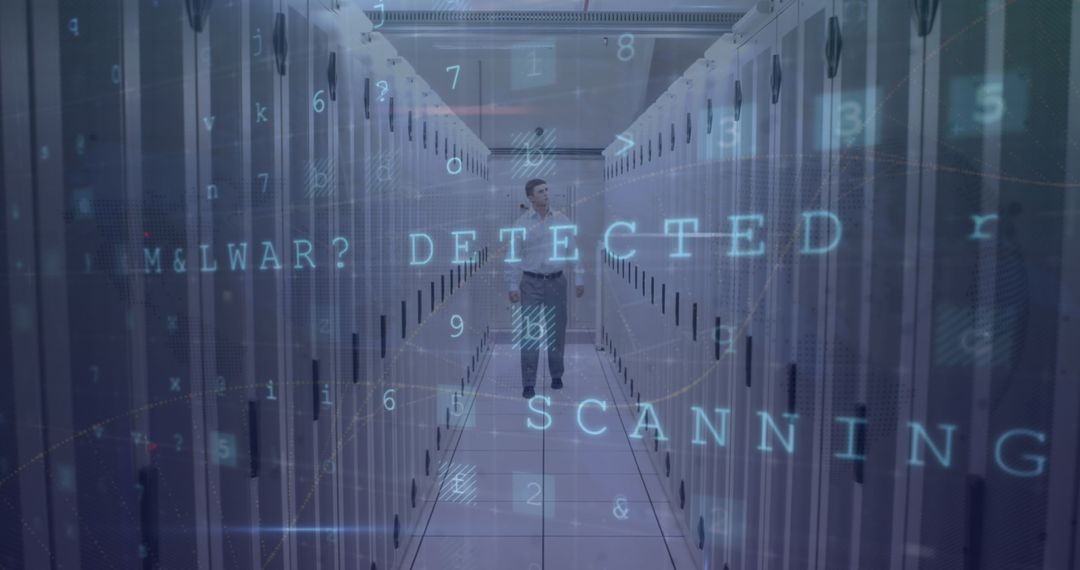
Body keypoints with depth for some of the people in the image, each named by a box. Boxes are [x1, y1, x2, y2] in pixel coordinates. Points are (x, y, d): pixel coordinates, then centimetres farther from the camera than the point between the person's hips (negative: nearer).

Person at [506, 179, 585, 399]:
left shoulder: (562, 220, 3)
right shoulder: (521, 224, -1)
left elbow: (573, 251, 6)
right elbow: (514, 256, -2)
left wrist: (579, 279, 3)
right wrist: (513, 286, -6)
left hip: (556, 282, 2)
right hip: (531, 283, -2)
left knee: (557, 331, 10)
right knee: (530, 333, -3)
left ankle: (556, 375, 26)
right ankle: (528, 383, 1)